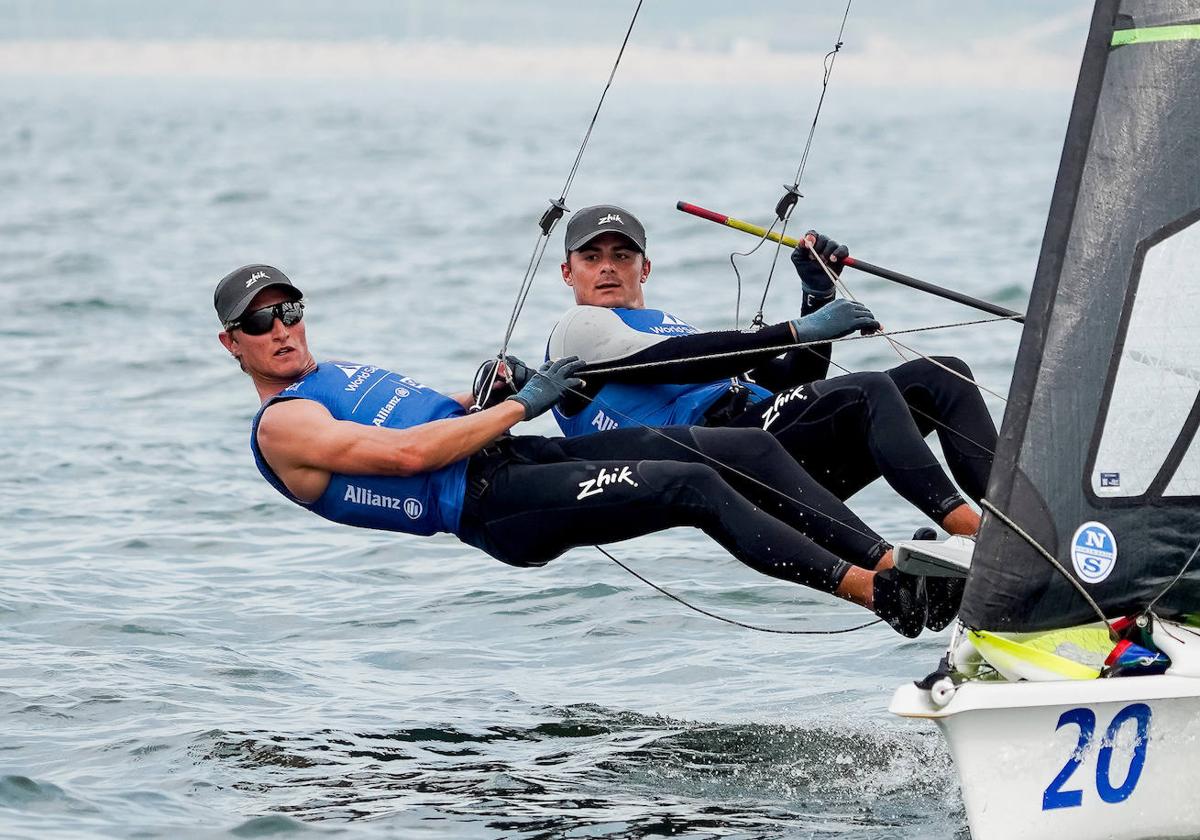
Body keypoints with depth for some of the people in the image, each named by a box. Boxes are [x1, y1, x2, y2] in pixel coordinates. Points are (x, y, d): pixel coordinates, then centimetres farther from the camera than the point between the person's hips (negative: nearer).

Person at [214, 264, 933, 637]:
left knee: (752, 447, -4)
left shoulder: (341, 376, 29)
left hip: (518, 454, 9)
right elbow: (406, 453, -14)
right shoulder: (281, 426, -1)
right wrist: (518, 406, -12)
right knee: (697, 486, -25)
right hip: (489, 504, -9)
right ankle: (867, 588, -29)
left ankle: (890, 558, -8)